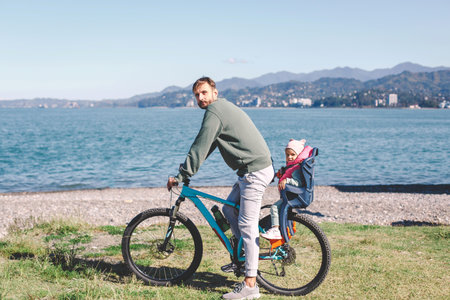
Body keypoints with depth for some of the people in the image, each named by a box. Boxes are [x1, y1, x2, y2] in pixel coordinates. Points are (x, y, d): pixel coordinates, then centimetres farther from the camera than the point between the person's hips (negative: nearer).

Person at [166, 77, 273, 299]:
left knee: (247, 225, -9)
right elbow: (206, 147, 26)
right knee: (229, 209, 19)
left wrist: (180, 176, -7)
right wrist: (186, 172, 25)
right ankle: (245, 254, 27)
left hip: (255, 171, -10)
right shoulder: (223, 107, 21)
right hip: (253, 170, 10)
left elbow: (200, 147, -13)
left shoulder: (214, 112, -11)